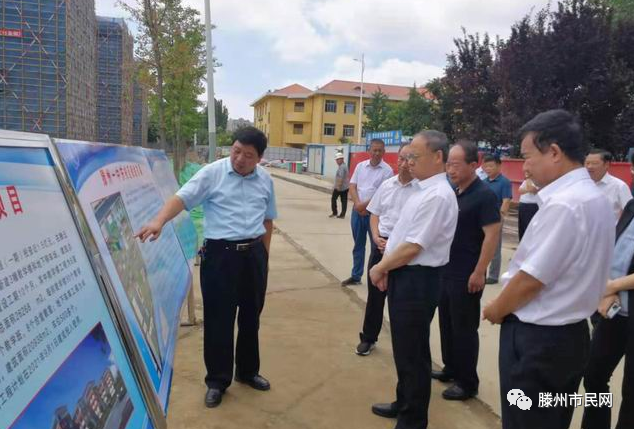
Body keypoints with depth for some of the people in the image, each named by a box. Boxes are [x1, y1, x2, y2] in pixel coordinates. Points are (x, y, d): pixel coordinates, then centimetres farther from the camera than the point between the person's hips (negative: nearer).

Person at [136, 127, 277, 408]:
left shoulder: (265, 179, 7)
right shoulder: (212, 173, -7)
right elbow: (182, 198, -17)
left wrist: (264, 255, 13)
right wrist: (159, 221, -35)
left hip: (253, 254, 4)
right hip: (220, 253, -4)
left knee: (251, 316, 16)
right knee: (219, 319, 4)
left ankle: (248, 371, 37)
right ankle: (217, 380, 23)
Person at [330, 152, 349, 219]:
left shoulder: (342, 167, -17)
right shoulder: (345, 166, 14)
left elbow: (341, 178, -25)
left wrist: (338, 186, -25)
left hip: (339, 187, -9)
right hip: (345, 187, 9)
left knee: (333, 199, 5)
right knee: (344, 201, 6)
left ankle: (334, 213, 9)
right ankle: (342, 215, 9)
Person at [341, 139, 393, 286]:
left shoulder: (387, 170, -7)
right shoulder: (360, 166, 7)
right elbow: (352, 186, 4)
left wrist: (365, 206, -13)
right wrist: (357, 204, -12)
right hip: (358, 212, 5)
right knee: (358, 245, 14)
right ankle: (355, 276, 26)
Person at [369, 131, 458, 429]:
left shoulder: (437, 195, -21)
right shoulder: (424, 190, 11)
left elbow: (413, 247, -22)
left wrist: (380, 268, -9)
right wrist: (387, 268, 5)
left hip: (417, 281, -10)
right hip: (404, 276, 10)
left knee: (413, 352, 6)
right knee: (403, 347, 23)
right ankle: (404, 403, 42)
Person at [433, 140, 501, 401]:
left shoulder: (484, 195, -15)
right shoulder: (452, 192, 8)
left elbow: (492, 235, -18)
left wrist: (479, 273, -19)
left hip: (466, 276, -8)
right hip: (445, 271, 8)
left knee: (464, 328, 4)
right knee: (447, 323, 17)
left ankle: (468, 383, 19)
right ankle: (451, 369, 34)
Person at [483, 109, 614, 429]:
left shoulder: (563, 205, -24)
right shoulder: (594, 197, 7)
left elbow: (530, 280, -23)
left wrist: (496, 309, -4)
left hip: (537, 338, -9)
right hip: (570, 333, 9)